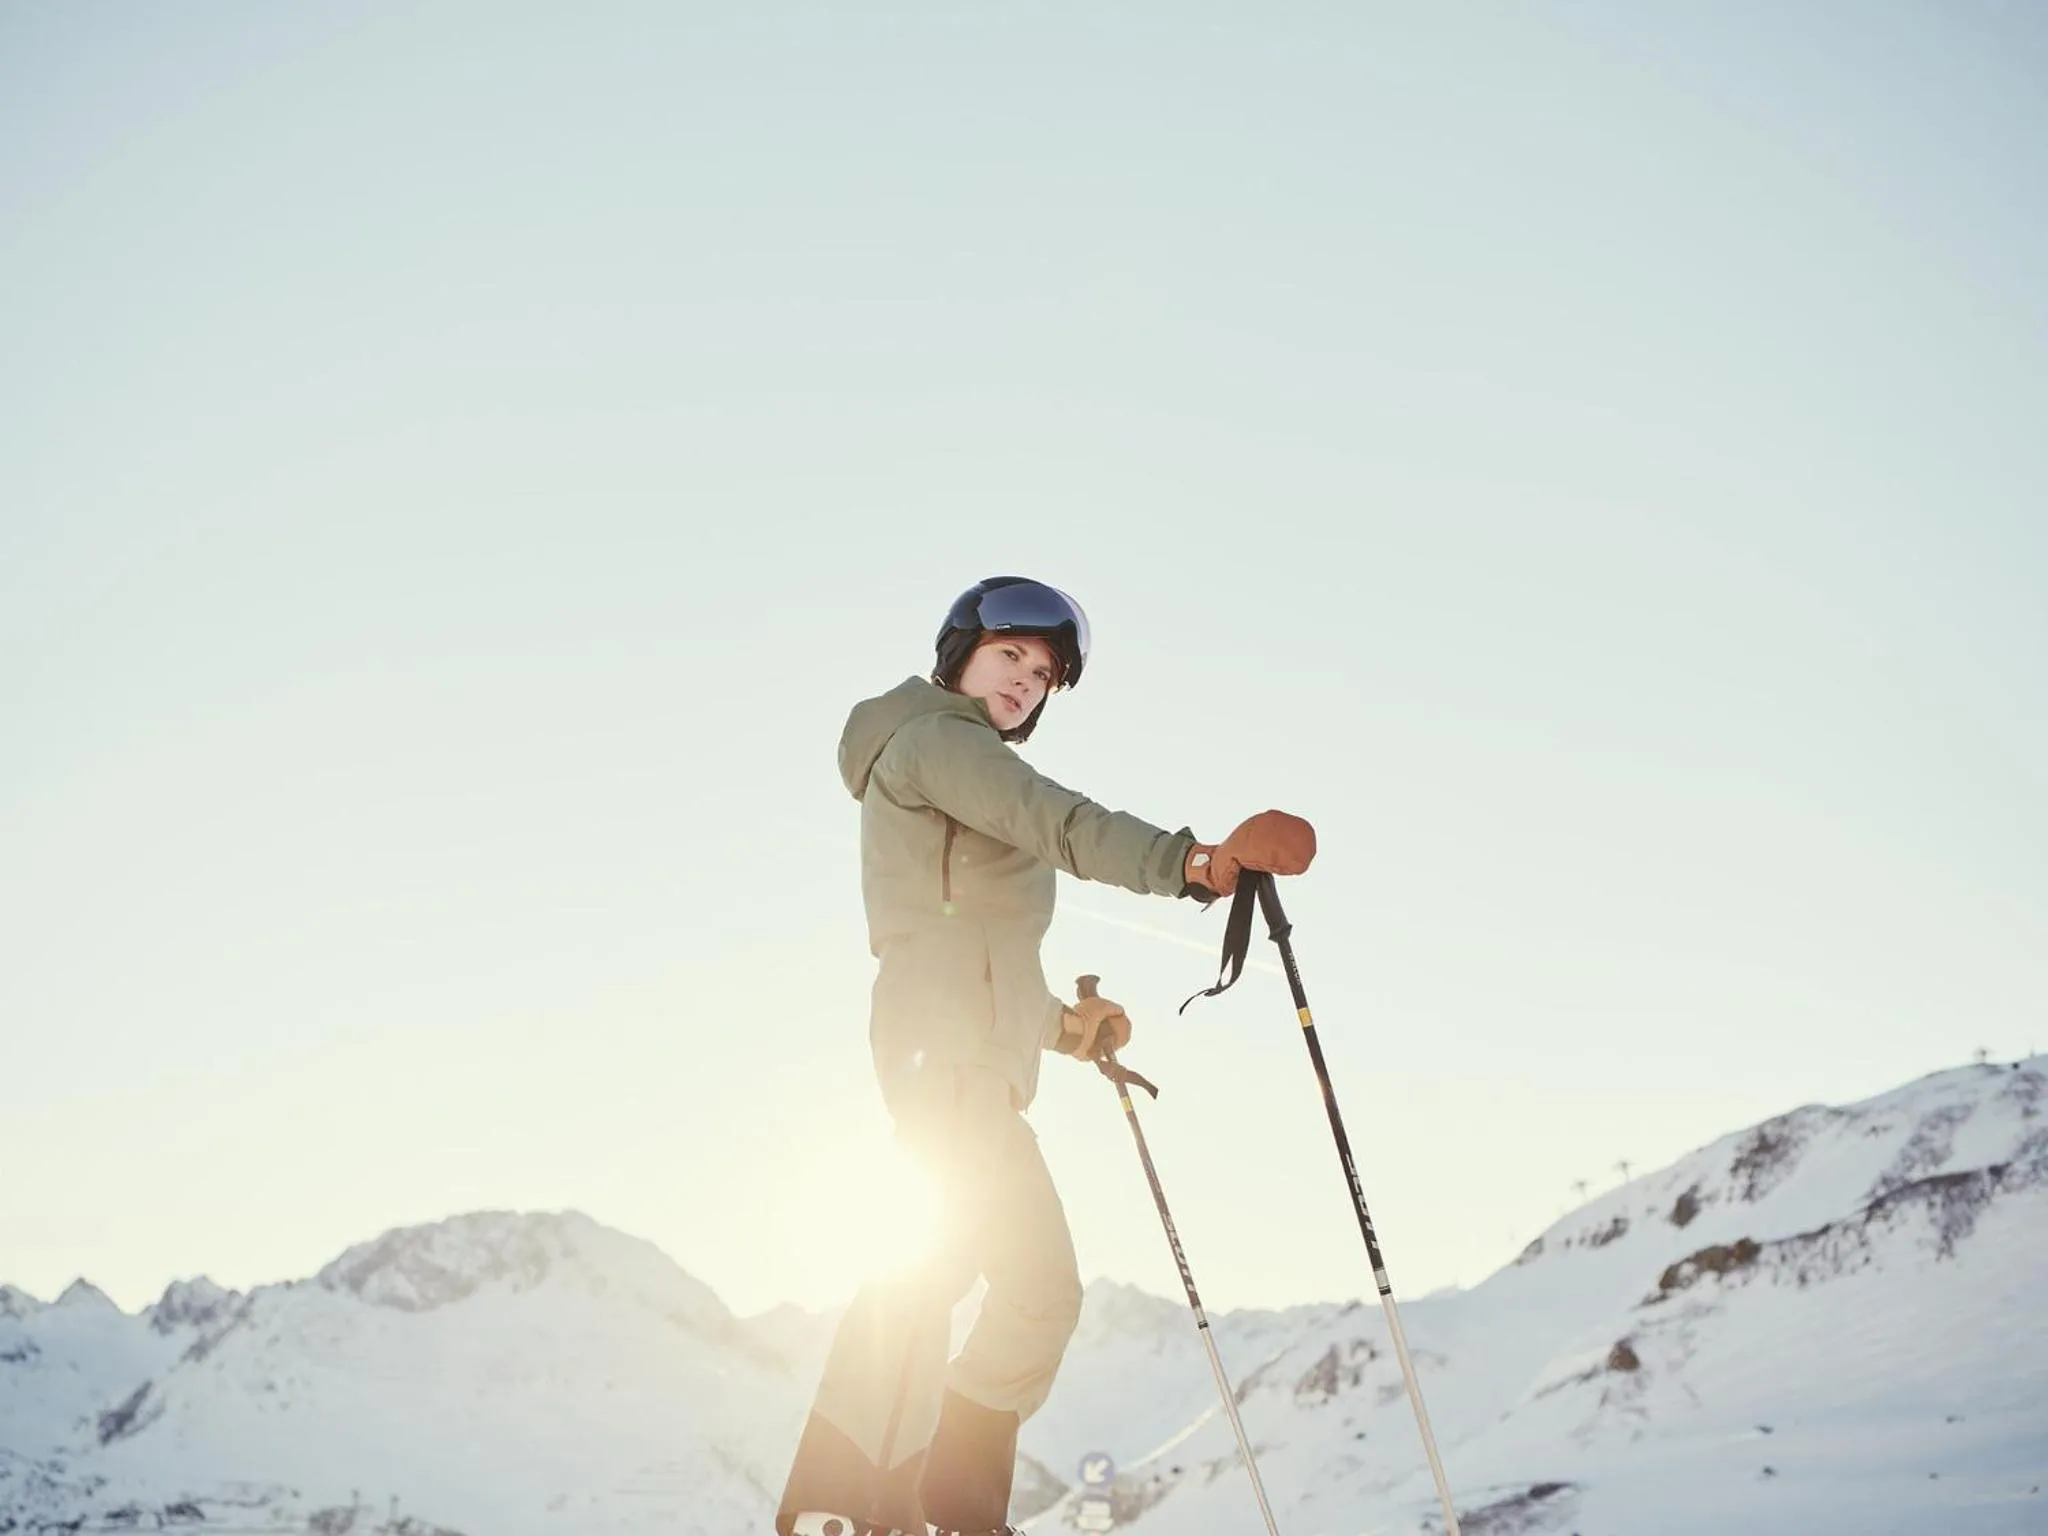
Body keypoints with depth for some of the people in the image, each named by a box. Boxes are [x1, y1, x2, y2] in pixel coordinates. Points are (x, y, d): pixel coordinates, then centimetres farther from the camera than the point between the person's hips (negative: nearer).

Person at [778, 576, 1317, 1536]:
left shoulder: (972, 772, 31)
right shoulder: (930, 739, 2)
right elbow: (1057, 823, -18)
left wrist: (1062, 1022, 18)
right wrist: (1194, 862, -30)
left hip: (981, 1052, 10)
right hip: (946, 1041, -10)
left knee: (1041, 1284, 6)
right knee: (942, 1249, -23)